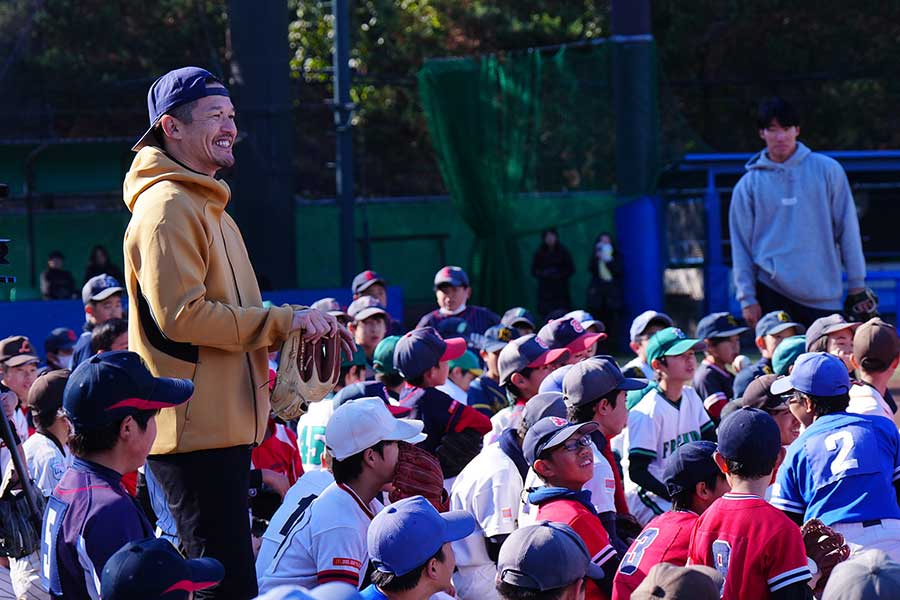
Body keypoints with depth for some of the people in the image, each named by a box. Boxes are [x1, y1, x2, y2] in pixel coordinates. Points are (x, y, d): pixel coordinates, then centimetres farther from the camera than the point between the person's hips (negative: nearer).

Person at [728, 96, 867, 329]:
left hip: (824, 296, 0)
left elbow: (847, 229, 5)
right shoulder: (748, 185, 5)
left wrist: (857, 283, 3)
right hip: (772, 290, 0)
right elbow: (741, 245, 6)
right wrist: (747, 298, -1)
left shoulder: (827, 170, 4)